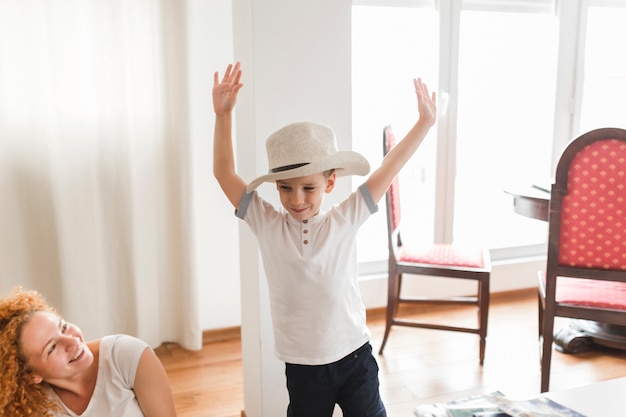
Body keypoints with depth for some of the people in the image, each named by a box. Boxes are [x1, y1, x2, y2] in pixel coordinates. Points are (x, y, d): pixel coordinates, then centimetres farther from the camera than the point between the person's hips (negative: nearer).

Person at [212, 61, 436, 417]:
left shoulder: (345, 221, -8)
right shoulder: (267, 224, -8)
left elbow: (387, 171, -6)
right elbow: (224, 173, -11)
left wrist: (424, 122, -6)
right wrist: (223, 114, -19)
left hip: (354, 356, 0)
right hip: (301, 366, 0)